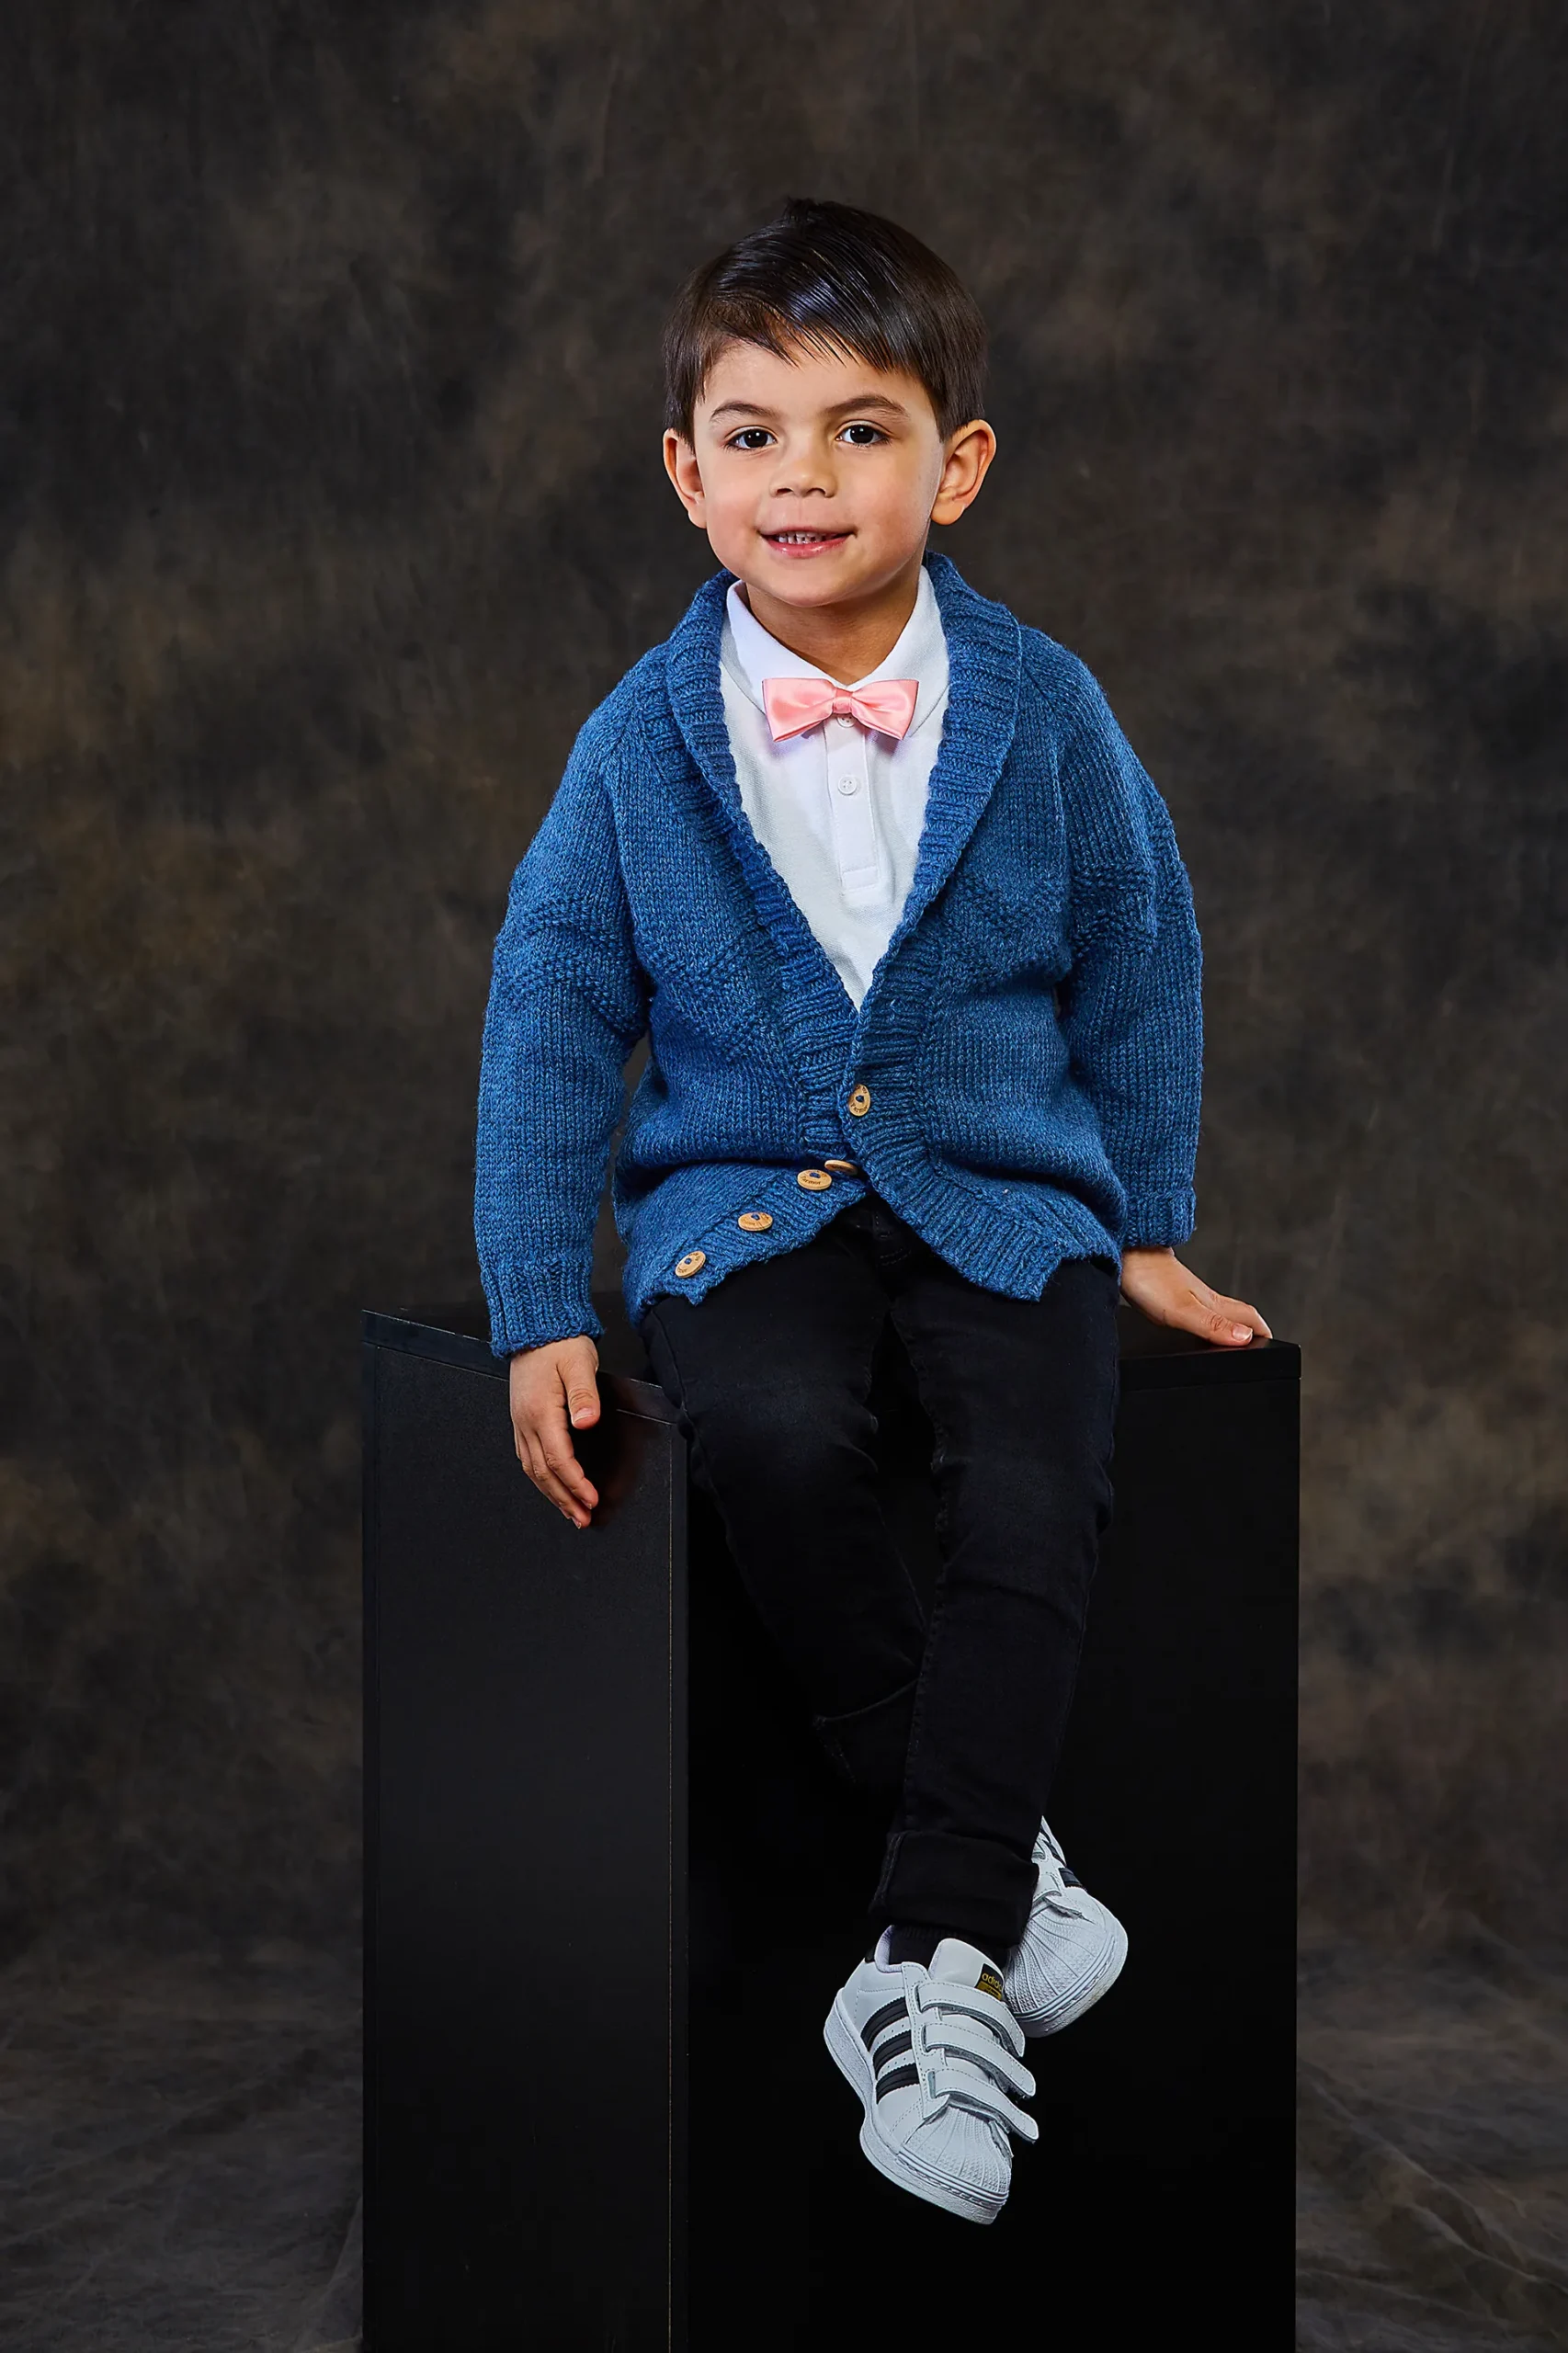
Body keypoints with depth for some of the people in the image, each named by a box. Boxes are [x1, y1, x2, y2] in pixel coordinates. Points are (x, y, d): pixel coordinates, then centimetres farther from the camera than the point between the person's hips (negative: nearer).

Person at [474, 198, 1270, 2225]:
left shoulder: (1042, 711, -1)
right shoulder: (641, 742, -1)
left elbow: (1137, 964, 12)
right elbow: (552, 1015, 3)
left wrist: (1151, 1228, 12)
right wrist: (539, 1313, -4)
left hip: (1001, 1182, 0)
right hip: (742, 1186, 0)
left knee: (1035, 1494, -29)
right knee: (770, 1434, -33)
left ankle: (940, 1966, -23)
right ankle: (993, 1848, -16)